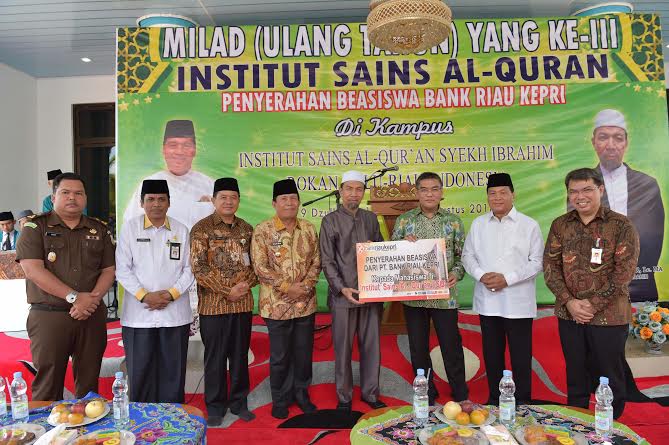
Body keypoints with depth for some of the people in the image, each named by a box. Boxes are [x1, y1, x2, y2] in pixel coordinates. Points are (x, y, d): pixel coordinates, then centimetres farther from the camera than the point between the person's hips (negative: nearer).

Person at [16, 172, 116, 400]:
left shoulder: (99, 230, 10)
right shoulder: (36, 227, 1)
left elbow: (109, 270, 6)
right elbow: (33, 270, -10)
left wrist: (92, 299, -12)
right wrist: (74, 297, -17)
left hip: (92, 315, 3)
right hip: (48, 316, -2)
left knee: (89, 380, 10)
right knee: (48, 383, 3)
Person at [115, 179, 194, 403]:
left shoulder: (181, 230, 6)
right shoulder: (130, 228, 3)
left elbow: (189, 269, 4)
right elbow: (122, 269, -1)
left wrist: (171, 294, -10)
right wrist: (144, 295, -12)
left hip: (175, 313, 1)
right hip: (138, 314, -1)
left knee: (173, 373, 8)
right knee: (140, 373, 6)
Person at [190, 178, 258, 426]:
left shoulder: (246, 229, 9)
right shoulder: (202, 228, -5)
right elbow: (199, 267, -11)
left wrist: (246, 285, -9)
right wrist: (227, 291, -14)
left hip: (243, 303, 4)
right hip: (213, 304, -4)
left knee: (240, 355, 12)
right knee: (215, 357, 7)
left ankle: (239, 403, 28)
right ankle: (215, 407, 23)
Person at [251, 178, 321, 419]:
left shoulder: (308, 228, 5)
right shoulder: (263, 230, -7)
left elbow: (316, 261, 5)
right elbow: (260, 267, -12)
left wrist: (306, 286, -11)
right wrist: (287, 287, -16)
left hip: (306, 303, 4)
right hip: (277, 304, -3)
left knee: (304, 352, 14)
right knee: (279, 355, 9)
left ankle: (301, 394, 33)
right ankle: (280, 400, 27)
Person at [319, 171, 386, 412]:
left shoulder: (371, 218, 11)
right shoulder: (330, 221, 0)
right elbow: (327, 261, -4)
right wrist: (342, 288, -15)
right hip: (343, 295, -3)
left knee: (371, 345, 11)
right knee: (343, 348, 6)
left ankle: (370, 393, 26)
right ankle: (344, 397, 21)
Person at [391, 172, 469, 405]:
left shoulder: (453, 221, 5)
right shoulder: (404, 220, 5)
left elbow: (462, 255, 6)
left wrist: (456, 273, -12)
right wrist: (403, 244, -13)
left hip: (444, 295, -1)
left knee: (451, 346, 6)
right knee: (418, 348, 11)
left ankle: (460, 396, 27)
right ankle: (426, 395, 29)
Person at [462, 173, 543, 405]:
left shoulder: (529, 225, -2)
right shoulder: (478, 224, 7)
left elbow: (537, 262, -4)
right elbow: (467, 255, 8)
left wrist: (508, 278, -15)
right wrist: (481, 275, -11)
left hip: (518, 302, -3)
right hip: (487, 301, 3)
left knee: (521, 355, 7)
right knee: (492, 353, 14)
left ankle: (522, 401, 24)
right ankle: (494, 398, 29)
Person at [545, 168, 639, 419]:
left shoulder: (621, 226, -6)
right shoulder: (560, 225, 4)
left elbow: (624, 271, -11)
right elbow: (550, 265, 0)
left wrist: (593, 304, -15)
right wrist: (570, 302, -11)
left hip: (609, 316, -3)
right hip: (569, 315, 3)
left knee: (610, 379, 10)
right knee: (576, 377, 15)